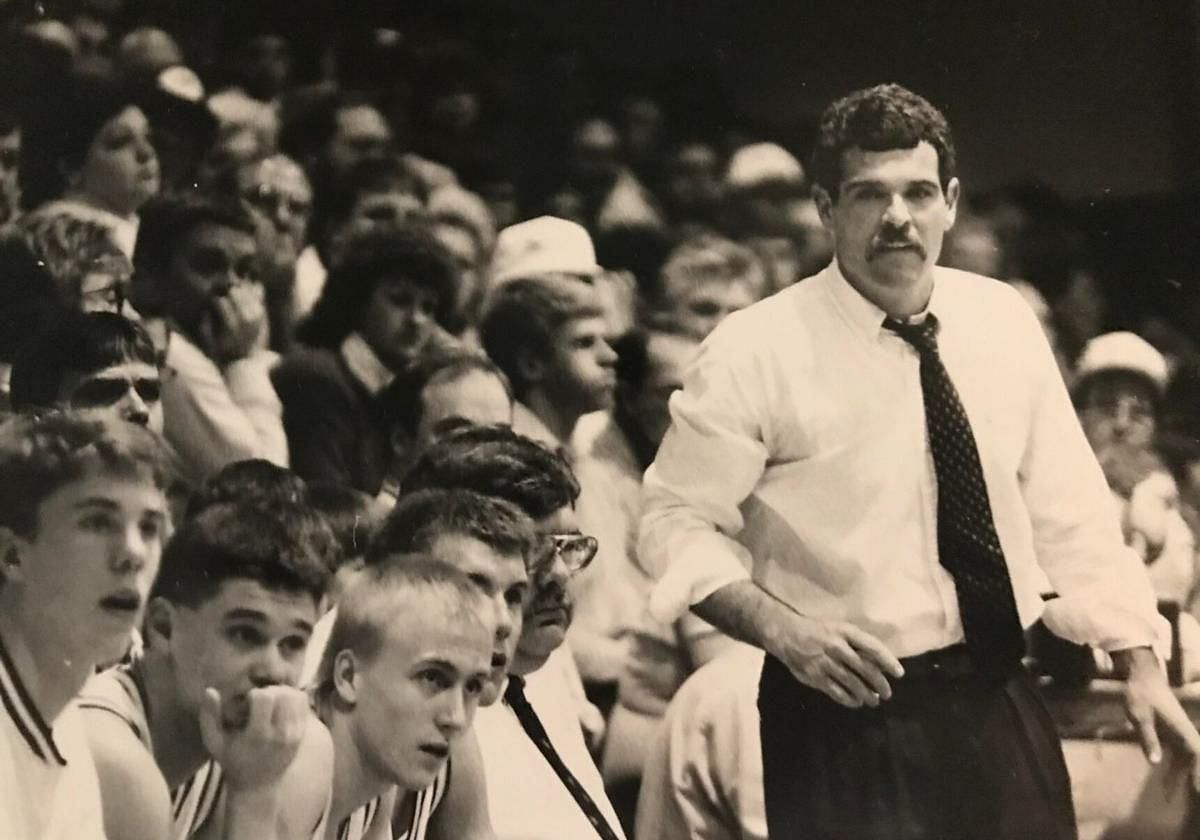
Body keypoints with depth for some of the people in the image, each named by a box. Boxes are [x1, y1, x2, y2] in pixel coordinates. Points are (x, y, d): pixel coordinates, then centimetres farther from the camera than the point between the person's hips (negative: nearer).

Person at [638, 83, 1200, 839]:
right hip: (848, 717, -4)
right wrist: (781, 628, -23)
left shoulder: (1004, 323, 3)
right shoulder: (758, 352, -10)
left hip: (1002, 706, 4)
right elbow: (675, 524, -7)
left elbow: (1069, 512, 10)